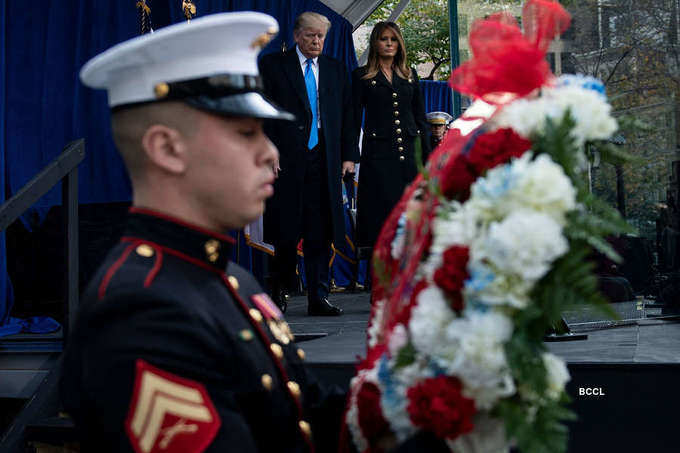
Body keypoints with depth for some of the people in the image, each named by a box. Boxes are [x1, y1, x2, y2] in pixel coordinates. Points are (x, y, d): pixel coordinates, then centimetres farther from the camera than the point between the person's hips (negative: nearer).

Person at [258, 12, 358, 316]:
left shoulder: (336, 70, 15)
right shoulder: (273, 65, 6)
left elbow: (346, 116, 14)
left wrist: (348, 155, 5)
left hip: (324, 161, 3)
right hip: (286, 159, -2)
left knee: (320, 233, 1)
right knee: (286, 231, 2)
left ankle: (318, 298, 6)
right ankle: (280, 288, 23)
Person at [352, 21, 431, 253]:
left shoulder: (409, 75, 14)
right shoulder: (362, 76, 4)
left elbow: (420, 117, 15)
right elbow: (355, 119, 1)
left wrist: (428, 155, 8)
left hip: (407, 152, 4)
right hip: (377, 153, -4)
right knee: (381, 209, -4)